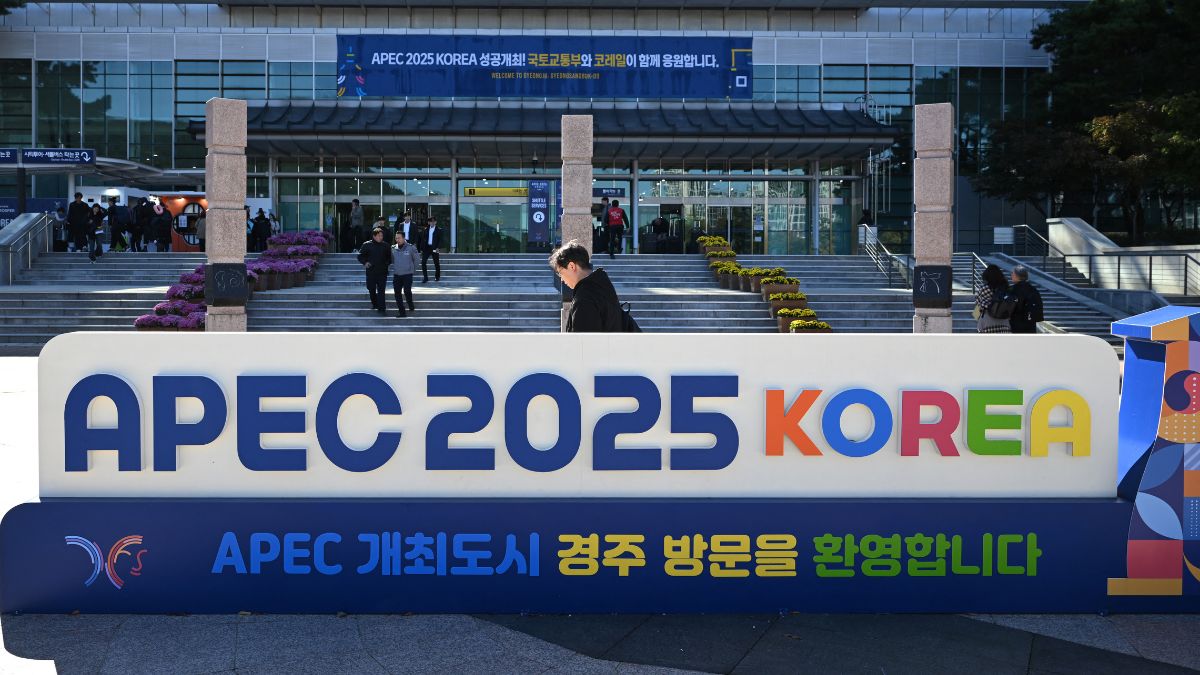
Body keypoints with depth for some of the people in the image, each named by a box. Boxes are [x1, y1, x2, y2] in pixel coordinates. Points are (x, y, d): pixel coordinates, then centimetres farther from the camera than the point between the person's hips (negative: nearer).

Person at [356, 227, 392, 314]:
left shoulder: (385, 246, 5)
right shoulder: (367, 245, 0)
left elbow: (389, 257, 18)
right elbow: (360, 256, 6)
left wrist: (388, 263, -1)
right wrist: (365, 262, -11)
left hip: (382, 272, 0)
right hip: (371, 272, 0)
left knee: (381, 290, -7)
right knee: (371, 289, 12)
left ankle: (382, 308, -8)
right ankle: (374, 303, 33)